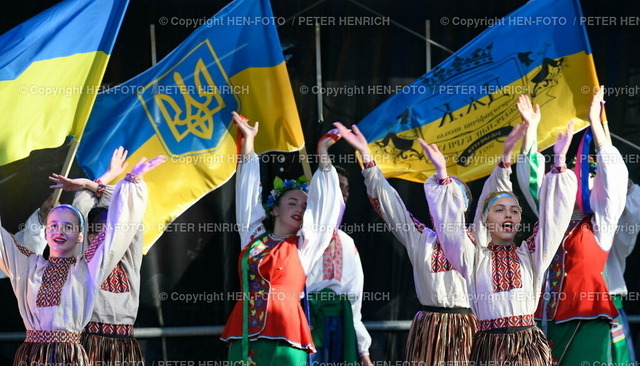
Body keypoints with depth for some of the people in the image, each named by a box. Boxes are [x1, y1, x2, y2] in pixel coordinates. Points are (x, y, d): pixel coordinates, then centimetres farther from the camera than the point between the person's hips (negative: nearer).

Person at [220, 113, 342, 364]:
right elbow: (248, 190, 20)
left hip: (283, 337, -2)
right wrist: (248, 139, 24)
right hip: (245, 336, 2)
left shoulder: (303, 246, 10)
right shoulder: (253, 238, 15)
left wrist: (323, 153, 12)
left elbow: (323, 202, 11)